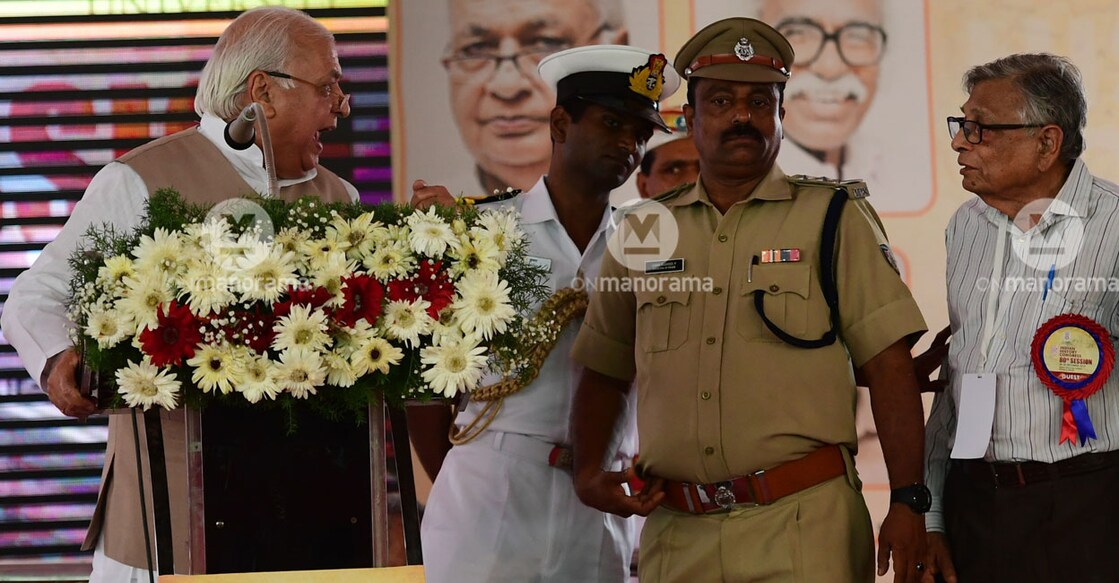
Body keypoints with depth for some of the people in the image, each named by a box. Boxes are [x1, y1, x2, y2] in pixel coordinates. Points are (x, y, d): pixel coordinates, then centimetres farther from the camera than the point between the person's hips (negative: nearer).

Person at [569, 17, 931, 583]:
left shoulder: (835, 220, 3)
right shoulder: (644, 231, 13)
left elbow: (888, 367, -3)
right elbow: (603, 373, 21)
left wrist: (907, 502, -11)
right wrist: (588, 476, 5)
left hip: (804, 529, -3)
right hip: (676, 533, 3)